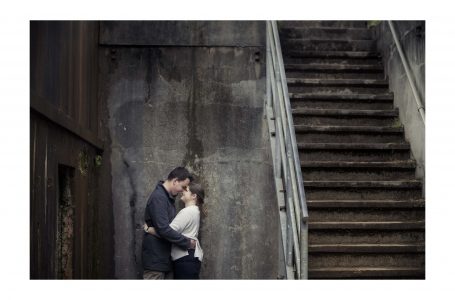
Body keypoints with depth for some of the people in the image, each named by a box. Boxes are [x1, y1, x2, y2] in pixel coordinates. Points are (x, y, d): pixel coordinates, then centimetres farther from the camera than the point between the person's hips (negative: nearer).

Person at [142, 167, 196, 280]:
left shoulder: (168, 197, 14)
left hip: (166, 257, 10)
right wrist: (187, 243, -19)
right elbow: (163, 229, -27)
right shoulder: (158, 197, -19)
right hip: (156, 259, -10)